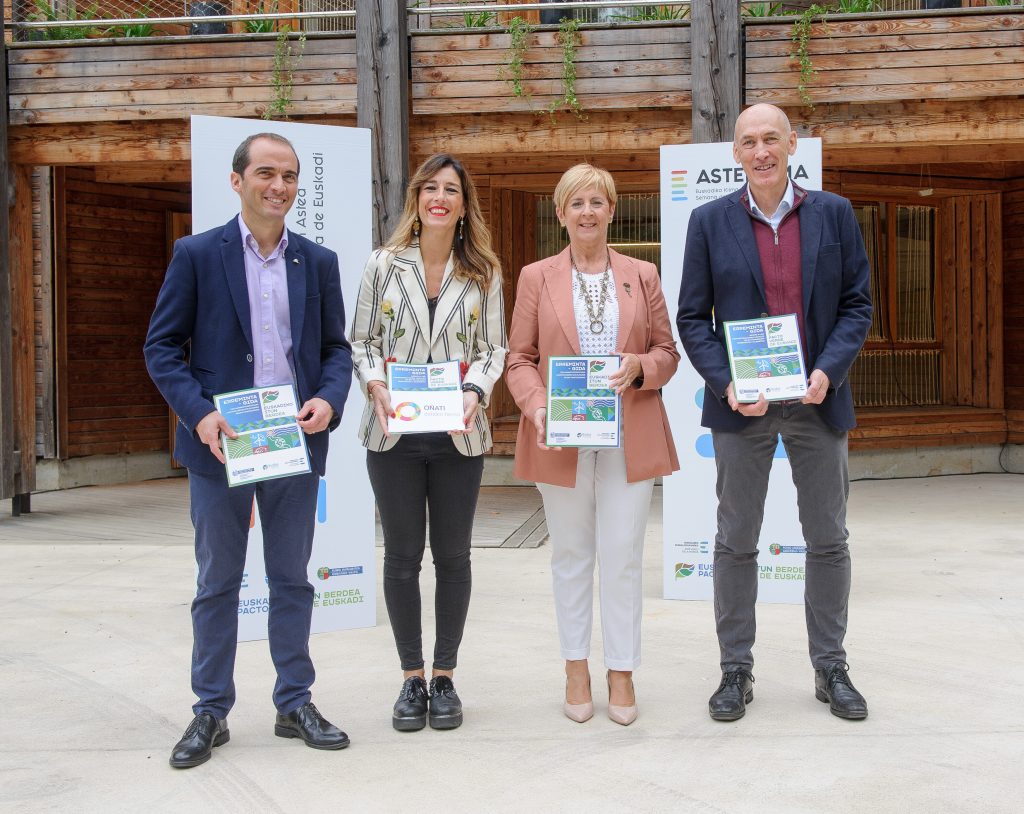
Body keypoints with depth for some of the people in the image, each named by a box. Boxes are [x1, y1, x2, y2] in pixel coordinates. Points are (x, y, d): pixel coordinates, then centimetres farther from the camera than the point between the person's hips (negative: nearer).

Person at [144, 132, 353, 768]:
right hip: (221, 444, -2)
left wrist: (328, 400, -11)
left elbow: (336, 347, 9)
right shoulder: (197, 255, -1)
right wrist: (199, 414, -17)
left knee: (292, 580, 12)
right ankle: (212, 711, 21)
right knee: (218, 583, 8)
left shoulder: (319, 261, 7)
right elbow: (163, 347, -3)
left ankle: (295, 703, 24)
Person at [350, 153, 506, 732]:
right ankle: (412, 678, 19)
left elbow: (493, 349, 5)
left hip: (458, 434, 0)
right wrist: (376, 384, -12)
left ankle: (445, 677, 21)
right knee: (403, 554, 6)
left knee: (453, 554, 7)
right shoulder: (384, 264, 5)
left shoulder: (483, 273, 6)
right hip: (394, 432, 0)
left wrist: (475, 391, -13)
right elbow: (362, 341, 6)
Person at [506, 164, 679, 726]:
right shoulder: (536, 278, 6)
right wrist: (537, 408, -13)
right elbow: (520, 358, 5)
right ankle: (576, 669, 22)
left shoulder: (642, 276, 9)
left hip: (630, 438, 1)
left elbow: (668, 352, 11)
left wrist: (639, 367, -11)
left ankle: (621, 673, 16)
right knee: (571, 553, 9)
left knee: (624, 555, 2)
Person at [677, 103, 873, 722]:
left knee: (829, 539, 9)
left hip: (818, 400, 1)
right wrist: (727, 384, -13)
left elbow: (858, 304, 4)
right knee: (737, 542, 6)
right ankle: (737, 670, 19)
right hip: (742, 403, -1)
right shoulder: (710, 221, 2)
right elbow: (693, 318, 1)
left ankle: (831, 667, 24)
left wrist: (828, 372, -12)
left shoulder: (834, 213, 4)